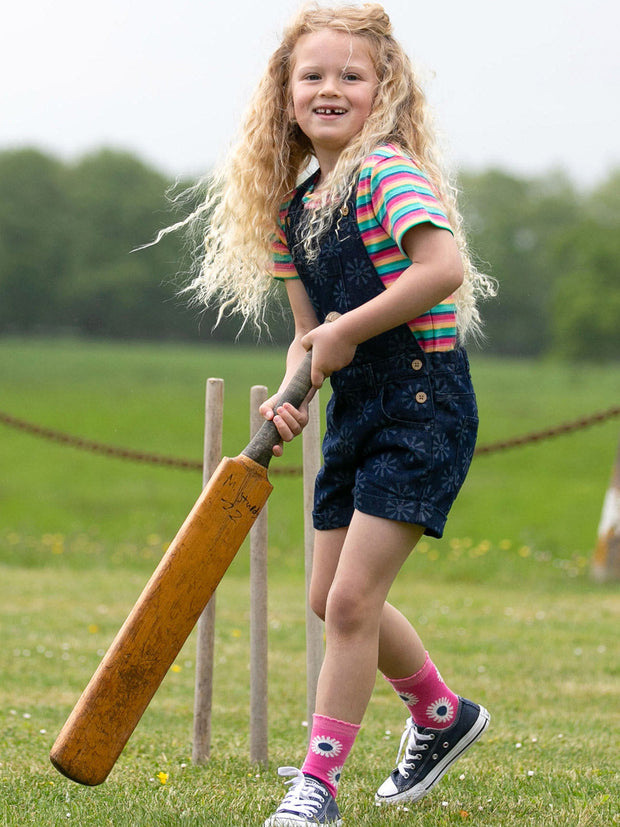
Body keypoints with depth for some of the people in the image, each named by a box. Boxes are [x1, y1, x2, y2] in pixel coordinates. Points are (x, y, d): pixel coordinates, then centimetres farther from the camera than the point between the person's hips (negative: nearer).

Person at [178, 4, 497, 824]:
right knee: (332, 598, 15)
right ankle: (442, 715, 37)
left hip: (423, 409, -9)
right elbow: (310, 330, 13)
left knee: (351, 597, -11)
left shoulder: (389, 172, -15)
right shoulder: (292, 203, 9)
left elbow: (445, 268, -31)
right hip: (357, 411, 9)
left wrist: (347, 332, -23)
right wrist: (293, 391, -7)